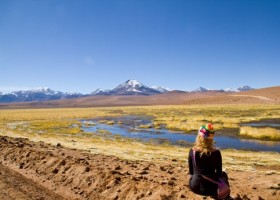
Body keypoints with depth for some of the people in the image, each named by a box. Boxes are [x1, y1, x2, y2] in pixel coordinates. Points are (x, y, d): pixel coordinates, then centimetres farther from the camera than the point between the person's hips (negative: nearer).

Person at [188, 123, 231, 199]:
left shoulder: (192, 151, -7)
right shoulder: (216, 153, -13)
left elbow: (191, 172, 3)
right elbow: (219, 173, 0)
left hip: (194, 186, 2)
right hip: (209, 188, -2)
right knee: (223, 174, 28)